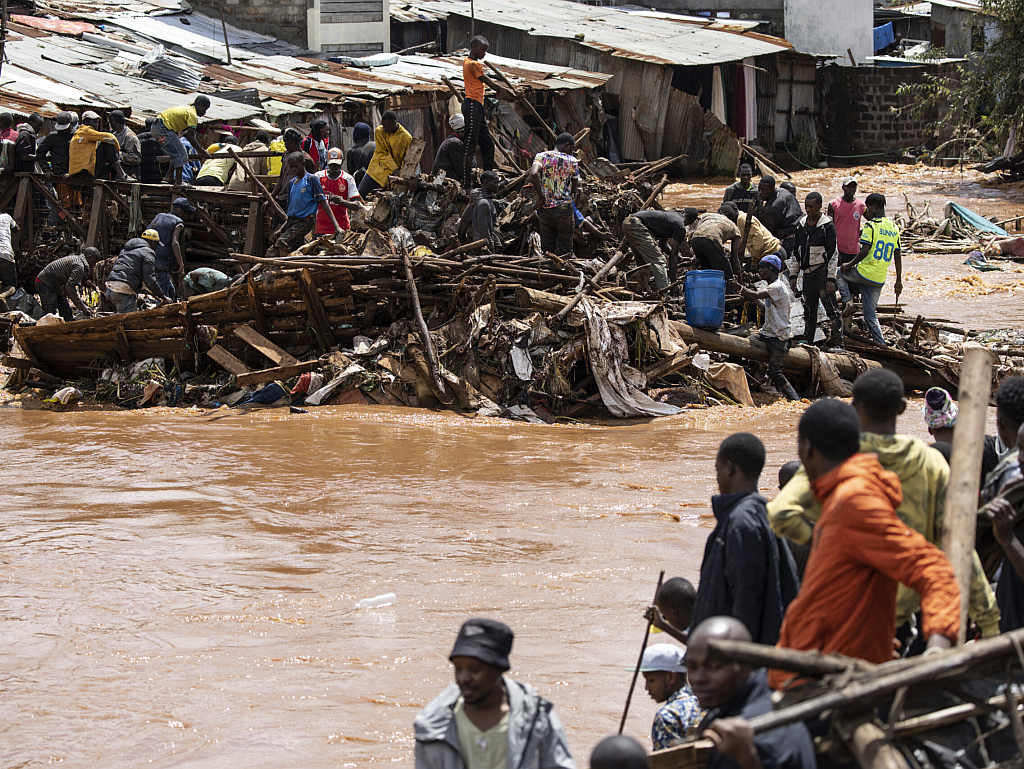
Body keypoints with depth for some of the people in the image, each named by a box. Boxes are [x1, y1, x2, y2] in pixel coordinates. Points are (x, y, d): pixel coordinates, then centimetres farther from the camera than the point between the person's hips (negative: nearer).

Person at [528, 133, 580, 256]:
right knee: (564, 251, 4)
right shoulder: (572, 161, -3)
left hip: (544, 208, 2)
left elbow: (533, 174, -19)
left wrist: (540, 195, -10)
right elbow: (575, 188, 3)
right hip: (564, 208, -2)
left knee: (547, 248, 10)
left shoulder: (541, 156, 0)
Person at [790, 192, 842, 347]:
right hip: (808, 273, 6)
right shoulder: (802, 225, 12)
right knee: (809, 310, 10)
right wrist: (793, 275, 13)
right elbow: (795, 252, 19)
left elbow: (832, 254, -9)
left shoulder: (827, 226, -6)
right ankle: (807, 342, 17)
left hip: (823, 270, -6)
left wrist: (831, 279, -14)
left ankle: (836, 342, -8)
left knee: (831, 308, -9)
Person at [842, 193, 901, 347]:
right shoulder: (894, 229, 11)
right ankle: (880, 343, 2)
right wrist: (899, 281, 15)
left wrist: (850, 265, -4)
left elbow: (865, 251, -18)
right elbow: (897, 257, 12)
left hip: (864, 274, -6)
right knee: (870, 315, 12)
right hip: (879, 280, 6)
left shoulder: (871, 226, -10)